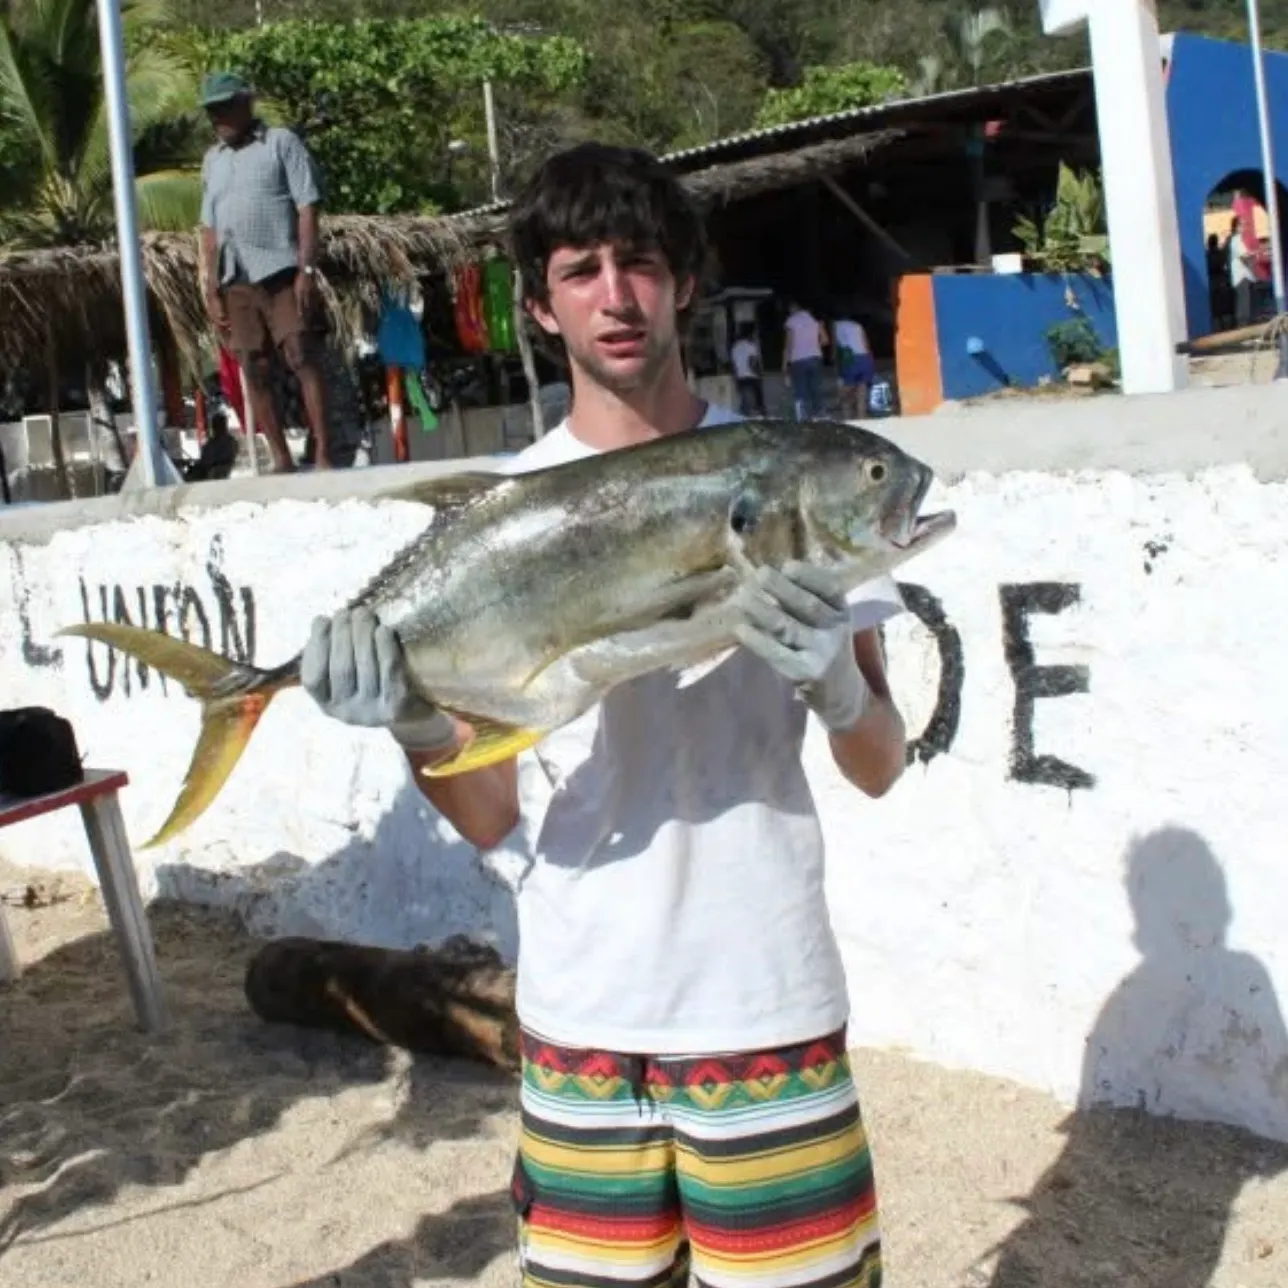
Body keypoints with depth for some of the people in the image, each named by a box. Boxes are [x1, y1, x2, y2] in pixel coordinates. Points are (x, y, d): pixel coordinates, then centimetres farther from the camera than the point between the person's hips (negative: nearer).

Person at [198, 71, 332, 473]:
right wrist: (211, 287, 10)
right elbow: (209, 227, 19)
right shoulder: (212, 159, 18)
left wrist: (307, 269, -14)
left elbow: (307, 208, -4)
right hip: (235, 280, 5)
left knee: (304, 359, -10)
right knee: (255, 371, 3)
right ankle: (281, 460, 8)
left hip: (281, 271, -5)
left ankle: (323, 454, -9)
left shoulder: (282, 142, 3)